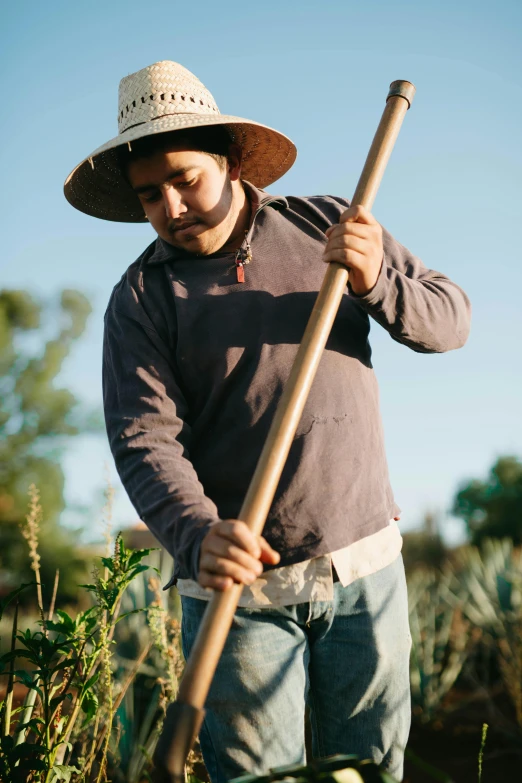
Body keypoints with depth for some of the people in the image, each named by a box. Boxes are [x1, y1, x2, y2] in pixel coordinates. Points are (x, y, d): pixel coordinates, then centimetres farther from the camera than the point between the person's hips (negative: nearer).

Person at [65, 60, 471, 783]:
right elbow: (144, 441, -13)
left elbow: (451, 319, 4)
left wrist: (377, 284, -16)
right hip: (241, 587, -1)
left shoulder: (329, 227, 4)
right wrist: (198, 536, -31)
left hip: (366, 567, 2)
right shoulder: (141, 297, -2)